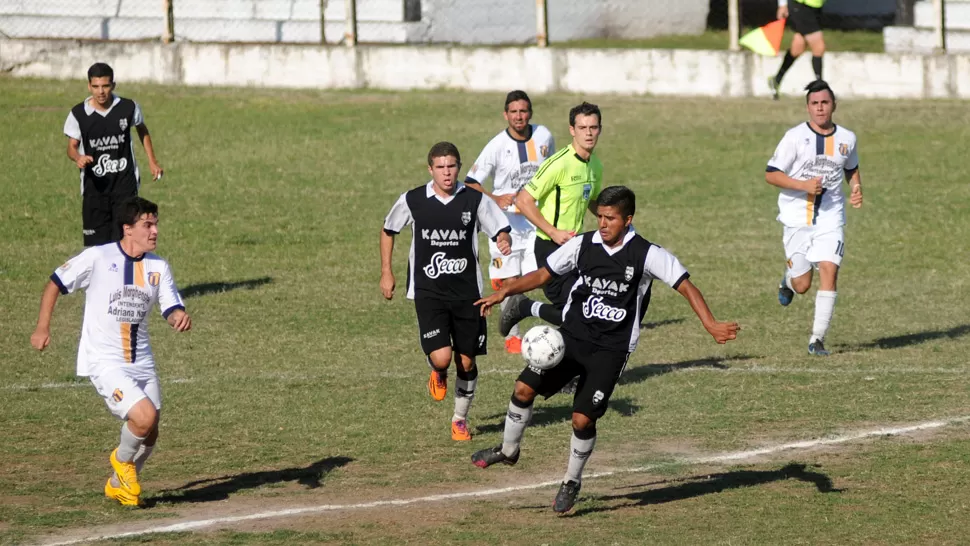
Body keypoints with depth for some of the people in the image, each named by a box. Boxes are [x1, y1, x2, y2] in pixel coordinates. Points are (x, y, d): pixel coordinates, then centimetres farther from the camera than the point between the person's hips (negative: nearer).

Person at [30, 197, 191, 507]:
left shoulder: (158, 267, 3)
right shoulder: (98, 258, -10)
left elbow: (173, 311, 0)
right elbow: (55, 284, 1)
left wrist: (181, 318, -24)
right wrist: (42, 328, -1)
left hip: (141, 362, 6)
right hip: (104, 362, -6)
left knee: (149, 436, 9)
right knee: (144, 416, -23)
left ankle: (119, 485, 35)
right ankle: (122, 459, 9)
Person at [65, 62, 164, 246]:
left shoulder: (129, 108, -4)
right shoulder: (78, 114, -7)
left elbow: (142, 130, 16)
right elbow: (72, 146, 1)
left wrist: (152, 161, 15)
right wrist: (78, 158, -23)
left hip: (125, 182, 0)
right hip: (94, 184, 0)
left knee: (123, 240, -7)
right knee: (96, 242, 1)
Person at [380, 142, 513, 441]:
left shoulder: (475, 200, -5)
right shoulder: (412, 201, -4)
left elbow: (501, 229, 1)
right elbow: (388, 230, 12)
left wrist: (504, 240, -24)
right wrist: (386, 272, 9)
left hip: (467, 292, 1)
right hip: (428, 292, -1)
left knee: (467, 361, 6)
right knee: (441, 357, -17)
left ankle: (460, 419, 27)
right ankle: (438, 374, 21)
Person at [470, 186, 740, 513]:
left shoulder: (647, 255, -11)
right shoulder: (582, 245, 0)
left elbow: (685, 287, -10)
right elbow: (543, 275, 9)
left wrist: (712, 326, -21)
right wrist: (504, 292, -4)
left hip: (610, 349, -3)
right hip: (572, 336, 3)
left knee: (583, 418, -10)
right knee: (525, 387, -9)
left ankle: (572, 482, 15)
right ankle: (508, 450, 17)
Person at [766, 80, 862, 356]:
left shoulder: (846, 138, 5)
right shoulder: (795, 137, -7)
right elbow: (771, 174, -6)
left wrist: (856, 188, 4)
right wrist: (803, 185, -20)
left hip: (831, 216, 2)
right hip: (797, 217, -2)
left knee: (829, 271, -15)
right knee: (802, 284, -1)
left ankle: (817, 338, -7)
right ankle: (788, 280, 39)